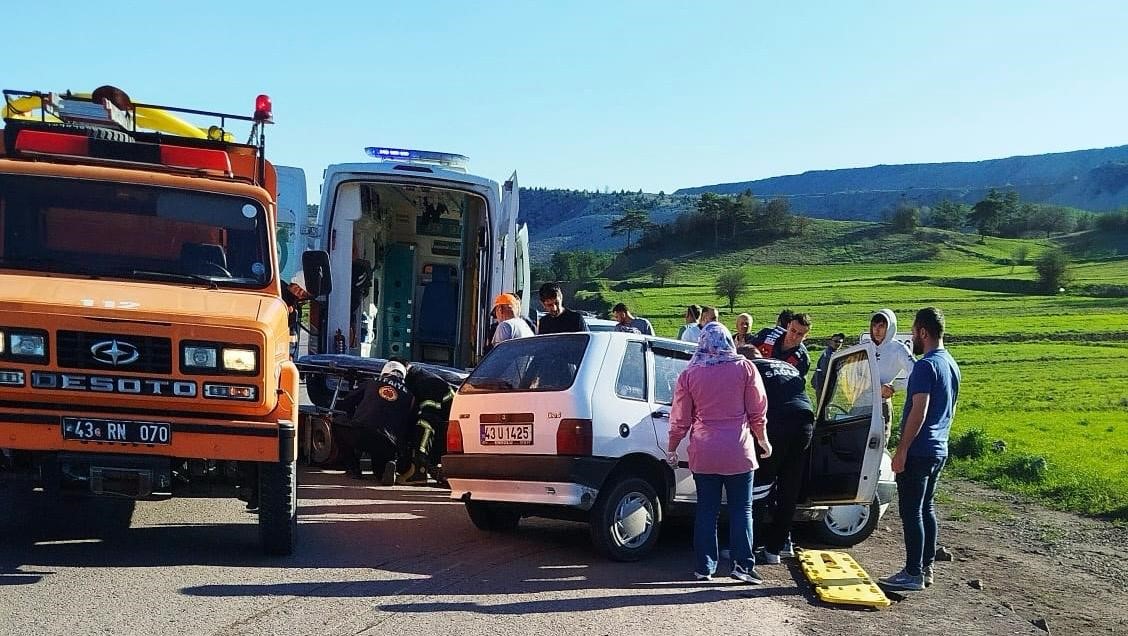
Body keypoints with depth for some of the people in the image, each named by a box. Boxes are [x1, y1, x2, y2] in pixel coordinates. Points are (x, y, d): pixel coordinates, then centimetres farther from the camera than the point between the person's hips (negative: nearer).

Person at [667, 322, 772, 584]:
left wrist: (671, 448, 17)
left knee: (706, 510, 9)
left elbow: (680, 419, 4)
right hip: (738, 452, -1)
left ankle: (704, 567, 10)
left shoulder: (689, 374, -1)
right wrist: (763, 441, 16)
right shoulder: (744, 368, -3)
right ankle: (743, 565, 1)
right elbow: (757, 412, 1)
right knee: (741, 510, 6)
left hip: (703, 453, 1)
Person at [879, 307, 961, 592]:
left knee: (911, 511, -4)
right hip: (939, 449, 9)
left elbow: (919, 412, -22)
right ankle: (927, 568, 20)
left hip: (918, 451, -9)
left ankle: (913, 574, -1)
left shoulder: (925, 366, -17)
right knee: (926, 508, 15)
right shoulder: (952, 365, 13)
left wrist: (901, 451, -20)